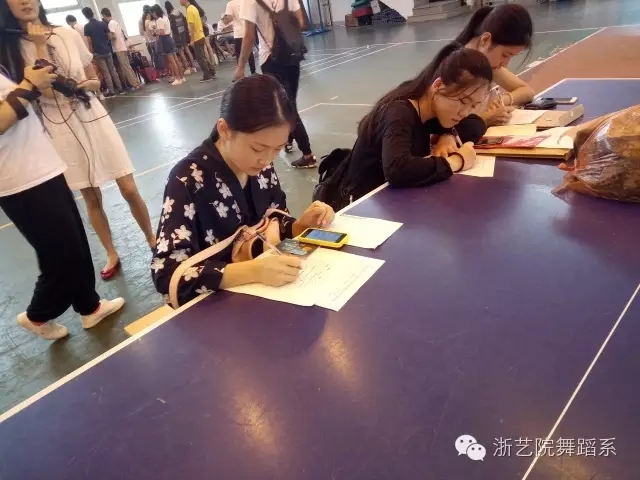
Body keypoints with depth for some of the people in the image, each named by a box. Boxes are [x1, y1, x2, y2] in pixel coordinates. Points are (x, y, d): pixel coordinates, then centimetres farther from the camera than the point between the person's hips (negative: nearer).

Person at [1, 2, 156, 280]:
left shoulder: (68, 35, 3)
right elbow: (45, 88, -15)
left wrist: (87, 84, -10)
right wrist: (40, 45, -13)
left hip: (95, 120, 1)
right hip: (61, 131, -1)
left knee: (129, 189, 1)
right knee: (92, 198, 8)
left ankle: (153, 241, 21)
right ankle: (112, 255, 25)